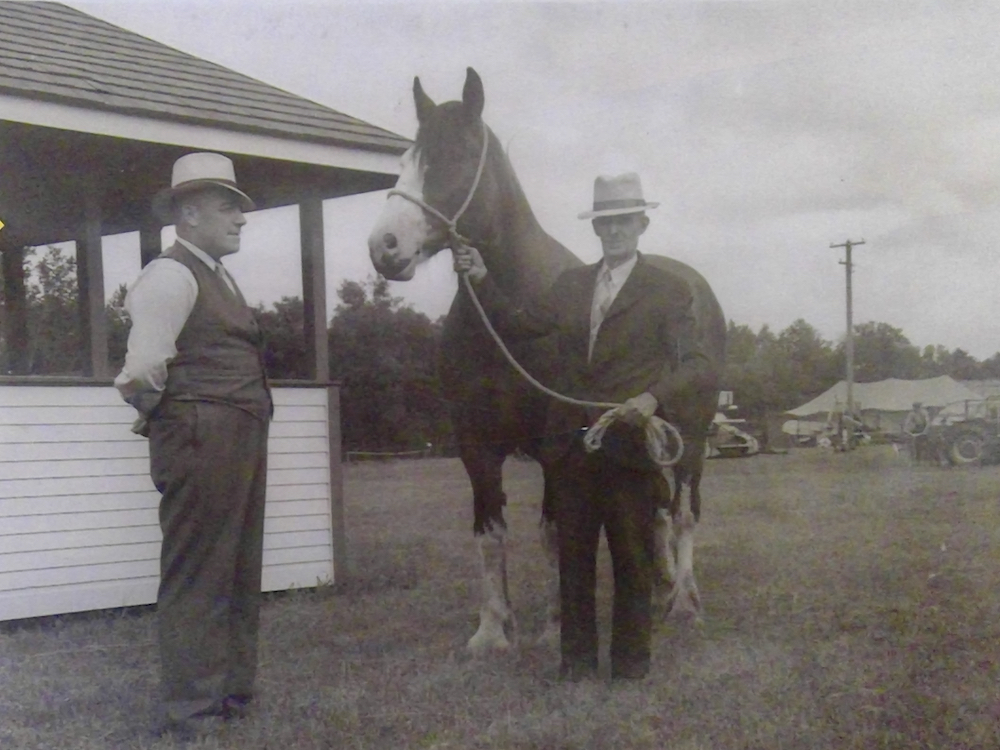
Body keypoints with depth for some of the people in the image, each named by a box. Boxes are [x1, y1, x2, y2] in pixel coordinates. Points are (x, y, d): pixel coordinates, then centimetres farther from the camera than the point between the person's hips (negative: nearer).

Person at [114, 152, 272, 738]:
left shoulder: (217, 278, 20)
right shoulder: (170, 275, -11)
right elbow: (143, 370, -18)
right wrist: (163, 413, -2)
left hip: (240, 441, 10)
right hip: (201, 440, -10)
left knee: (239, 573, 16)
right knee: (197, 575, -3)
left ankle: (232, 691, 29)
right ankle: (191, 711, 6)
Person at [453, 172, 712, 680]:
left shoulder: (668, 290, -1)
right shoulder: (570, 285, 13)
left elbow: (693, 362, -10)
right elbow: (515, 326, 15)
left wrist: (655, 398, -28)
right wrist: (481, 281, 2)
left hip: (630, 444, -4)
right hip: (571, 444, 4)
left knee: (632, 559, 6)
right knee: (573, 557, 11)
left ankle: (631, 659, 18)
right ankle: (576, 657, 21)